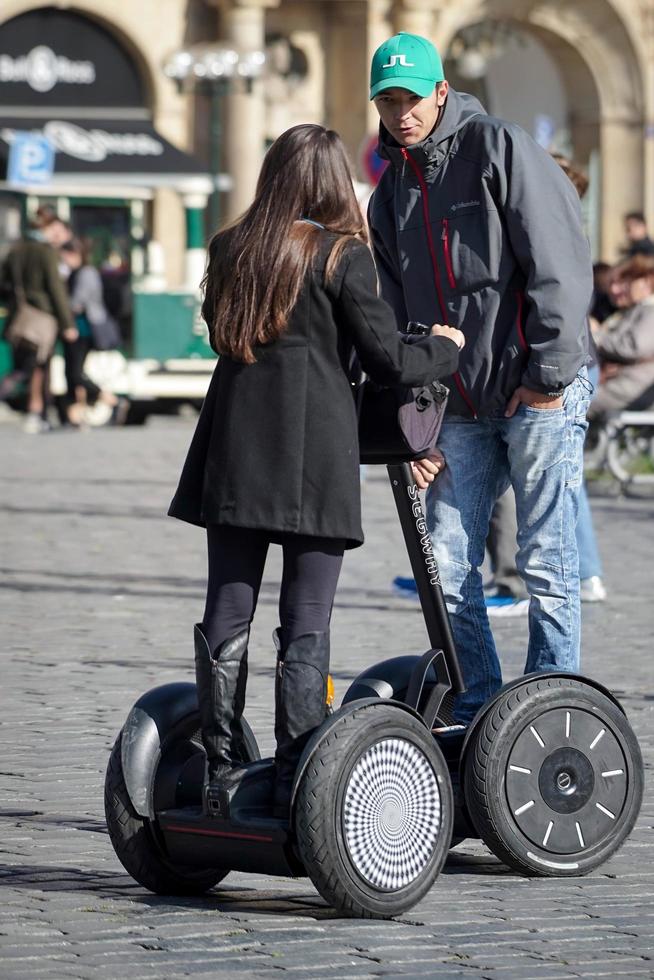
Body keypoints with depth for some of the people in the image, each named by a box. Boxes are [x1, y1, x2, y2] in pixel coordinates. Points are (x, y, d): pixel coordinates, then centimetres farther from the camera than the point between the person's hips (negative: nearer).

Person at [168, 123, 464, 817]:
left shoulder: (230, 250, 8)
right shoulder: (342, 256, -5)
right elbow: (387, 361, -5)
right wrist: (445, 348, 13)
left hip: (234, 450, 4)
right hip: (313, 454, -4)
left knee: (227, 619, 8)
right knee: (305, 628, 0)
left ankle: (219, 777, 10)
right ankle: (294, 781, -3)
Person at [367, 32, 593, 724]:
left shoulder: (498, 149, -6)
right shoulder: (391, 192, 14)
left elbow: (560, 265, -11)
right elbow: (394, 317, 15)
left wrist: (547, 374, -14)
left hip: (539, 395, -6)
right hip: (460, 410, 6)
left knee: (546, 564, -4)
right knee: (448, 565, 4)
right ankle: (476, 712, 15)